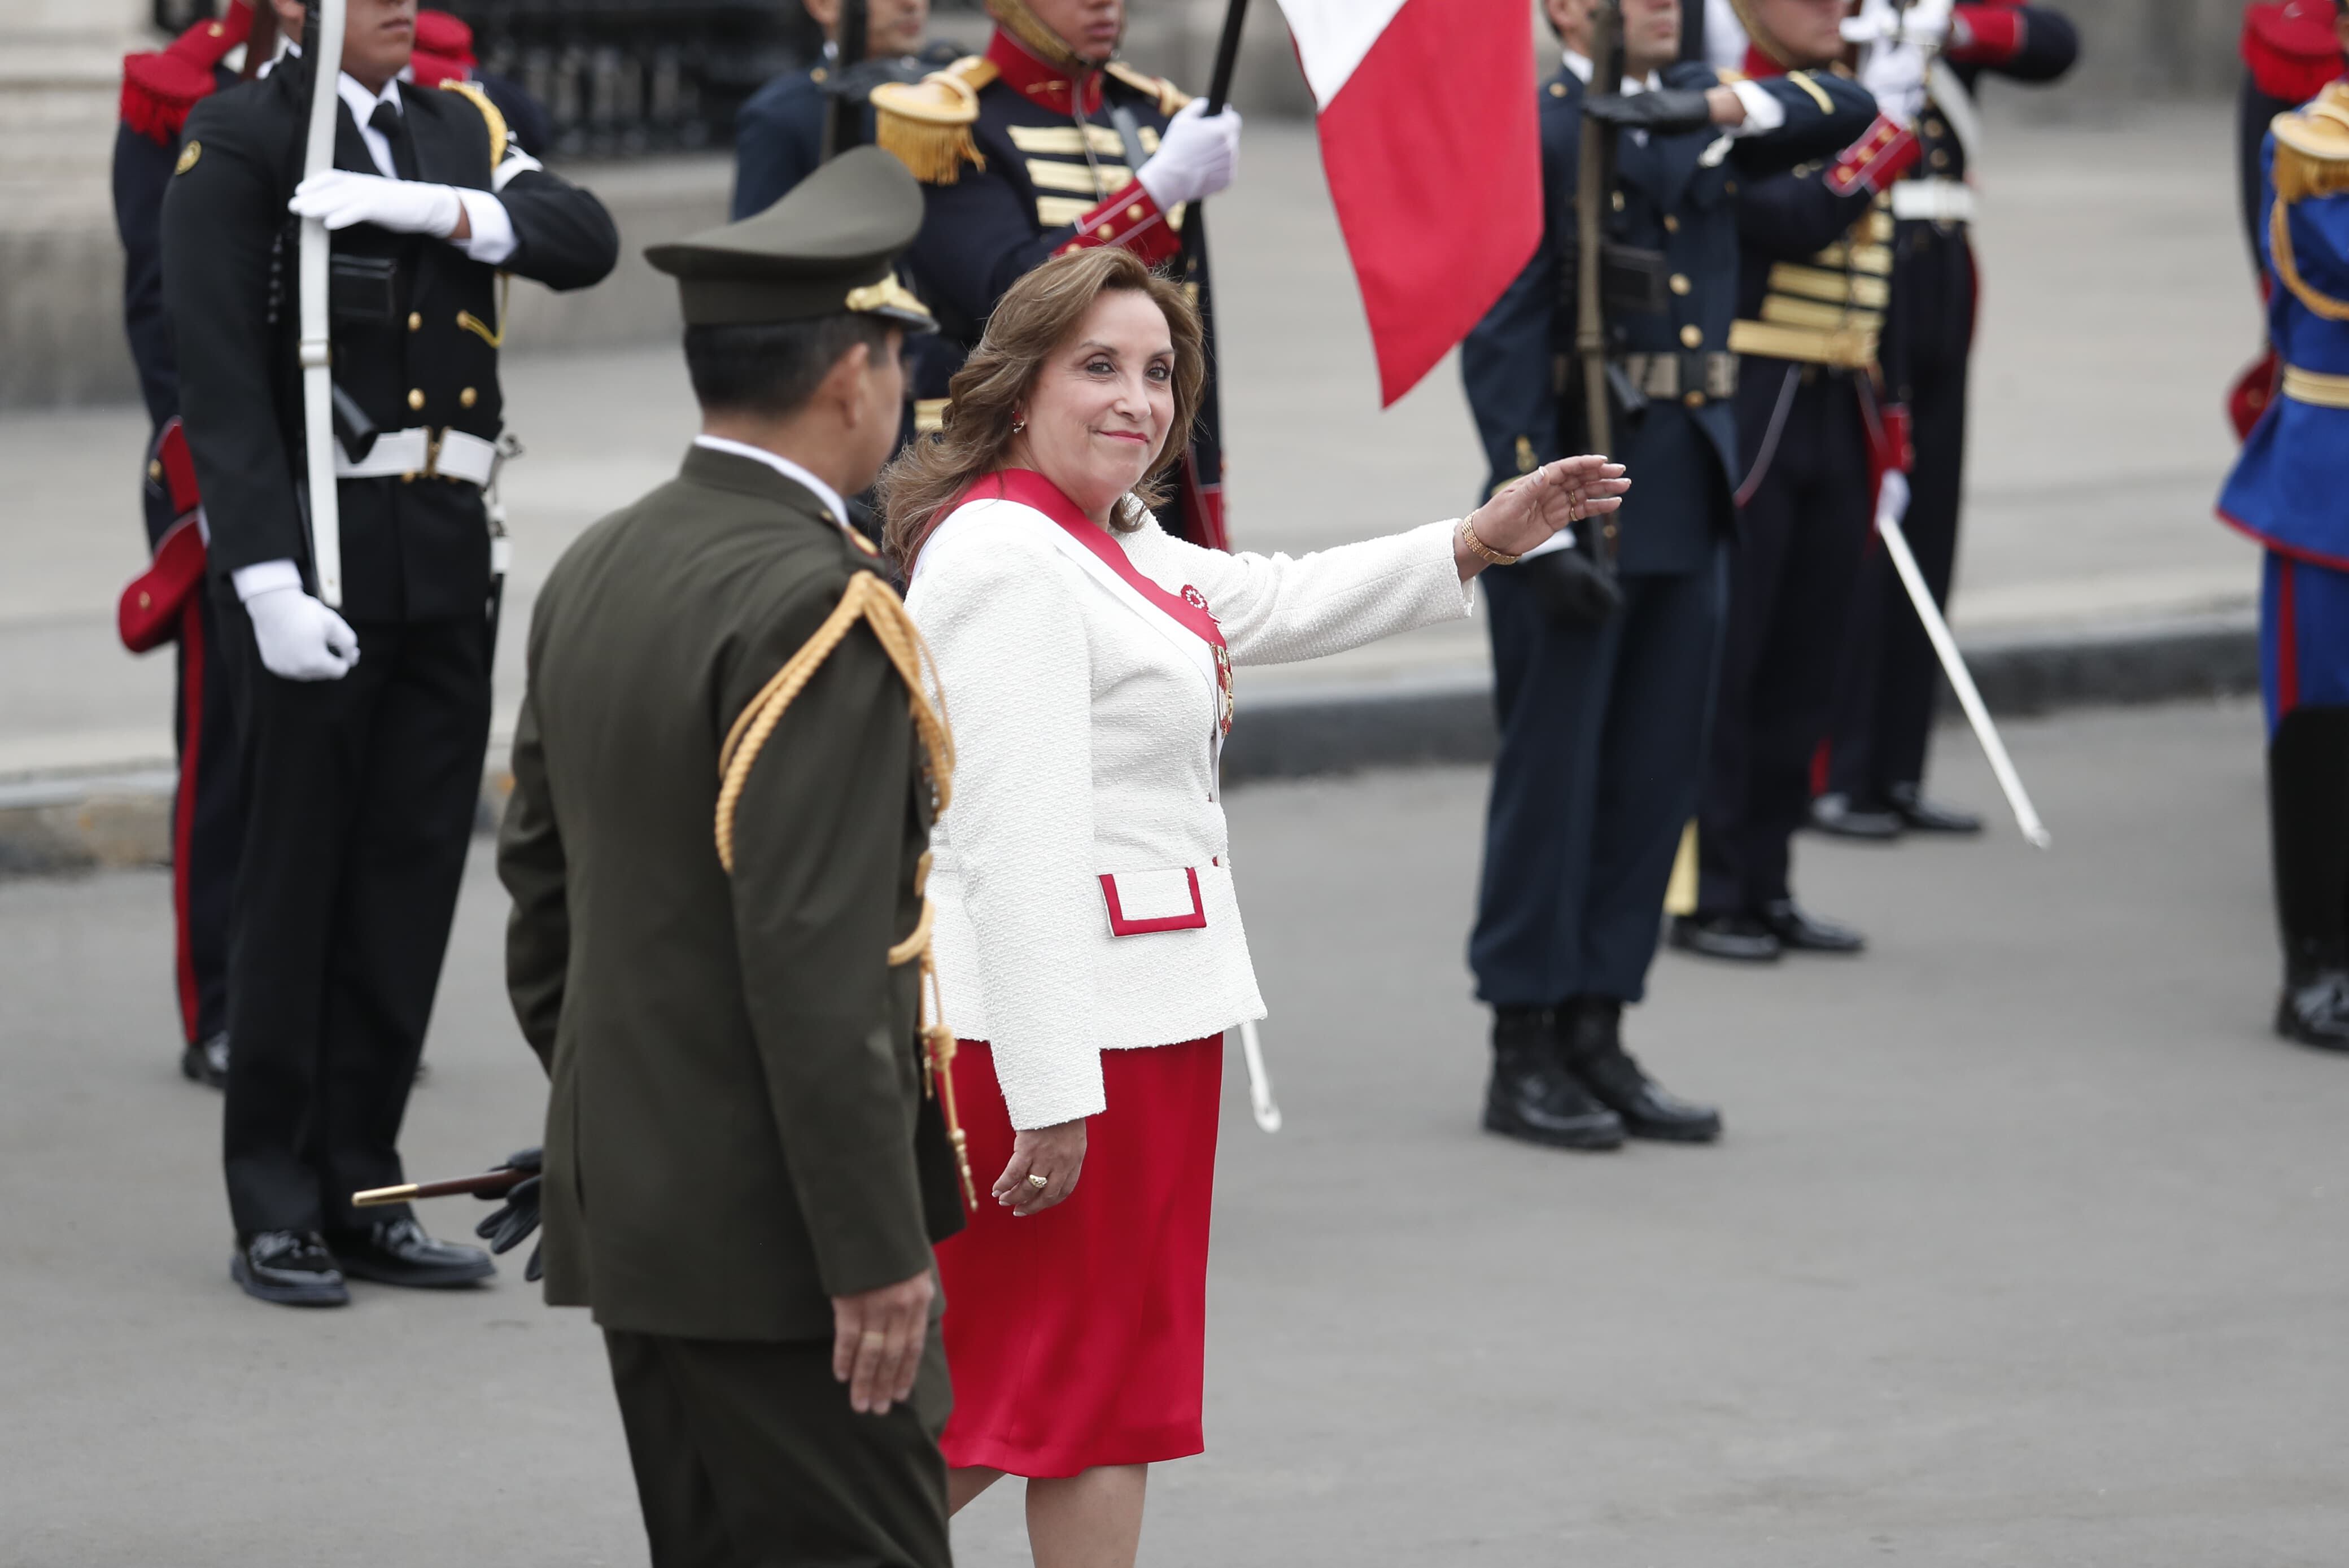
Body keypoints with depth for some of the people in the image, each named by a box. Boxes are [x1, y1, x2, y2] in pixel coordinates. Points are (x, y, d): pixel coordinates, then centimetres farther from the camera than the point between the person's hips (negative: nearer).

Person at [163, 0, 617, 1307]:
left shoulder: (459, 132, 13)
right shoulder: (237, 145, -5)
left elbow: (586, 242, -2)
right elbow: (222, 378, -12)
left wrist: (432, 209, -17)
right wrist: (268, 582, -20)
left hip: (447, 555, 6)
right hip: (316, 553, -6)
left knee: (413, 876, 8)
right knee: (296, 877, 0)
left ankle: (362, 1194, 16)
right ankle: (277, 1211, 7)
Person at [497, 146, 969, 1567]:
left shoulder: (596, 572, 9)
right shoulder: (817, 609, -19)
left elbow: (540, 879, 16)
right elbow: (817, 962, -23)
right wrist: (881, 1255, -19)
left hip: (624, 1212, 9)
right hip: (776, 1235, -9)